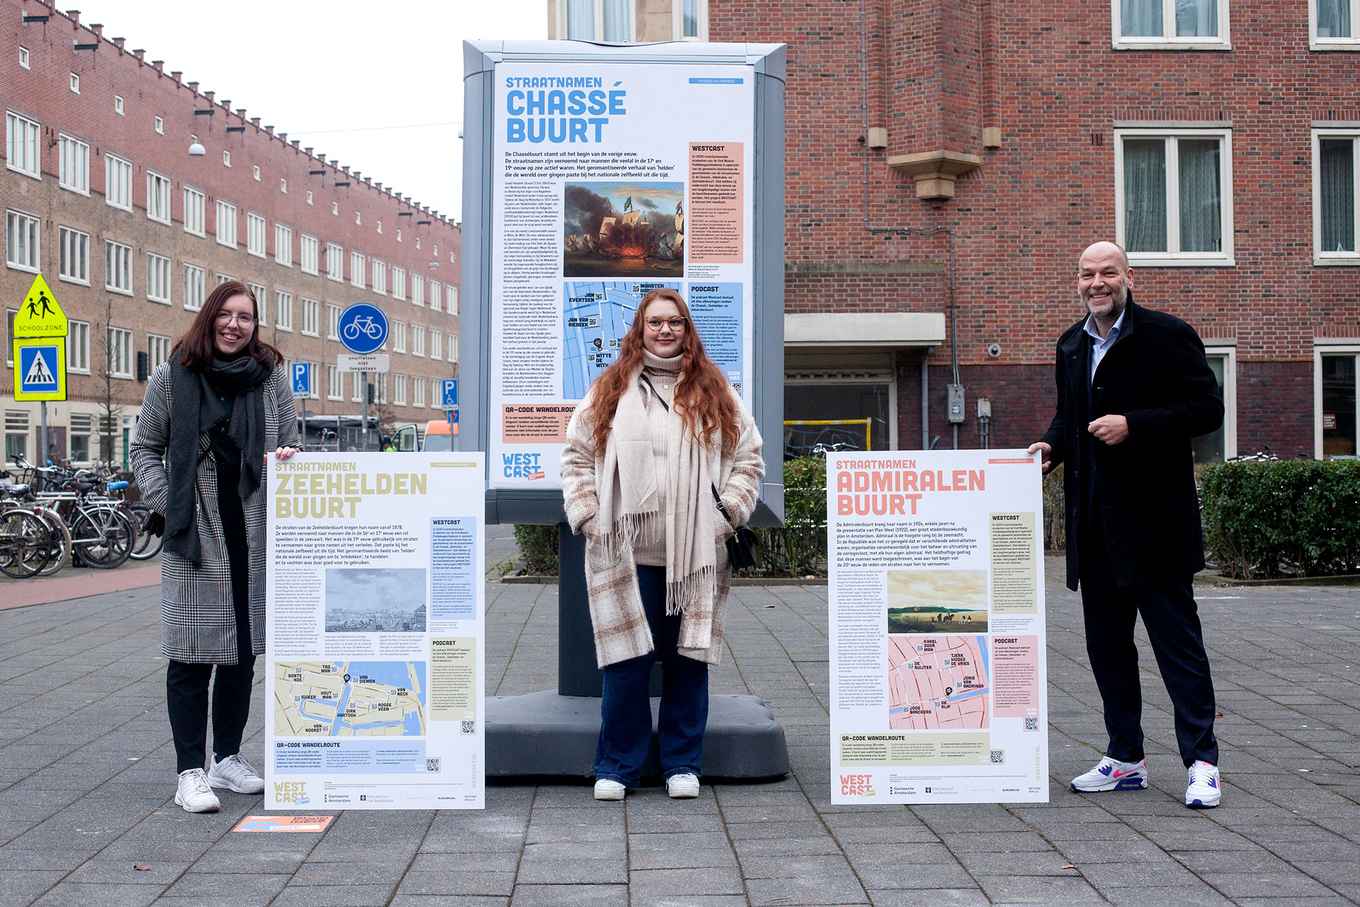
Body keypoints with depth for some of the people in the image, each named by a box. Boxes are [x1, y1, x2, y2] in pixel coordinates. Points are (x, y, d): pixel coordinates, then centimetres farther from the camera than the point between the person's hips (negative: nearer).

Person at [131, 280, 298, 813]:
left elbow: (290, 446, 14)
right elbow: (145, 448, 7)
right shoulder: (172, 376, 1)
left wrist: (284, 462, -9)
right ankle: (190, 771, 6)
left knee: (242, 653, 11)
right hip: (193, 536, -3)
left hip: (254, 537, 3)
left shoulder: (271, 376, 6)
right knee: (191, 657, -1)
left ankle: (228, 757, 24)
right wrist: (168, 504, -5)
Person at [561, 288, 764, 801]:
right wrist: (586, 514, 2)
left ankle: (683, 764, 18)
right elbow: (576, 456, 13)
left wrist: (727, 511, 2)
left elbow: (747, 457, 14)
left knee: (688, 658, 5)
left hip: (694, 553, 1)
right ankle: (617, 767, 13)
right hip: (625, 552, -1)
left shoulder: (714, 393, 12)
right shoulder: (609, 390, 11)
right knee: (625, 660, 0)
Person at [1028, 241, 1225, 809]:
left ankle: (1201, 762, 7)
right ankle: (1125, 759, 23)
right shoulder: (1072, 345, 14)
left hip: (1152, 520, -7)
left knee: (1177, 641, -1)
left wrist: (1133, 425, -20)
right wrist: (1052, 446, 4)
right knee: (1106, 643, 12)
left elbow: (1207, 409, -11)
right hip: (1095, 522, 7)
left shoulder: (1166, 335, -6)